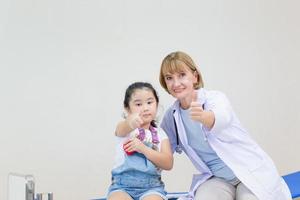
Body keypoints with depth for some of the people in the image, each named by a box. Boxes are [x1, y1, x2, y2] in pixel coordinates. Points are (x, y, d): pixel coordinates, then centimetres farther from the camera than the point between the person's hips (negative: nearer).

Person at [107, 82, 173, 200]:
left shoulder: (160, 134, 11)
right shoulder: (125, 128, 4)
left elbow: (168, 164, -1)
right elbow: (122, 129, -23)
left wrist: (143, 148, -14)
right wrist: (130, 122, -49)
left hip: (151, 186, 1)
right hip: (122, 185, -1)